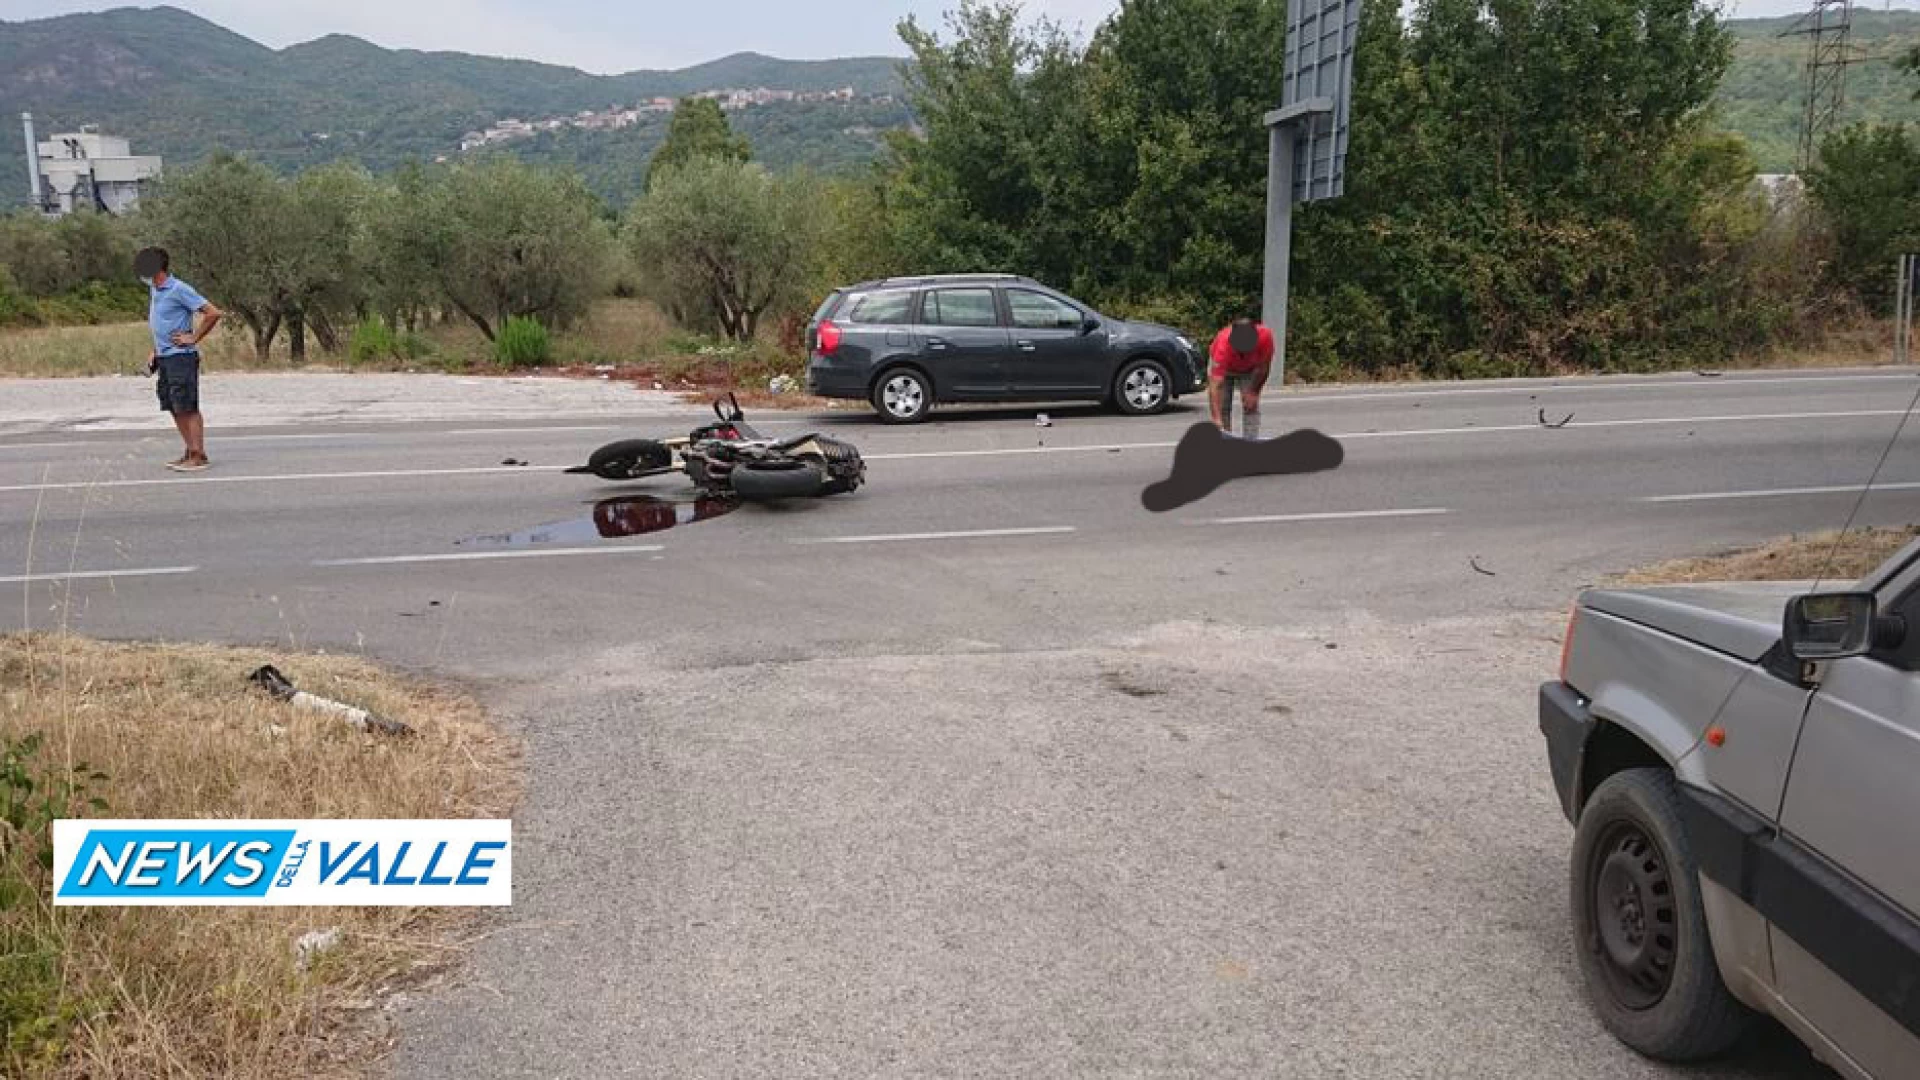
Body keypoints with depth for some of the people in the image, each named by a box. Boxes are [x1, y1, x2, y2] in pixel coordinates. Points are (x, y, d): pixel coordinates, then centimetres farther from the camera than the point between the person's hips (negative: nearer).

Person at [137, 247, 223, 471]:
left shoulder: (179, 289, -13)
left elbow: (213, 313, -16)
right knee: (174, 409, 9)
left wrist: (193, 339, -13)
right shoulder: (154, 291, 15)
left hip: (181, 357, -9)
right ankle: (191, 453, 15)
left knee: (188, 408, -7)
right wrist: (155, 352, 21)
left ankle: (199, 456, -3)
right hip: (164, 358, 9)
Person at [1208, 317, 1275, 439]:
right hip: (1224, 369, -2)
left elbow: (1263, 367, -18)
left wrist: (1254, 392, -14)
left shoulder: (1265, 336, -38)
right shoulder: (1223, 345, -44)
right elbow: (1215, 385, -48)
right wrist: (1216, 419, -56)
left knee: (1252, 406, -10)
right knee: (1223, 408, -10)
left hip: (1250, 370, 2)